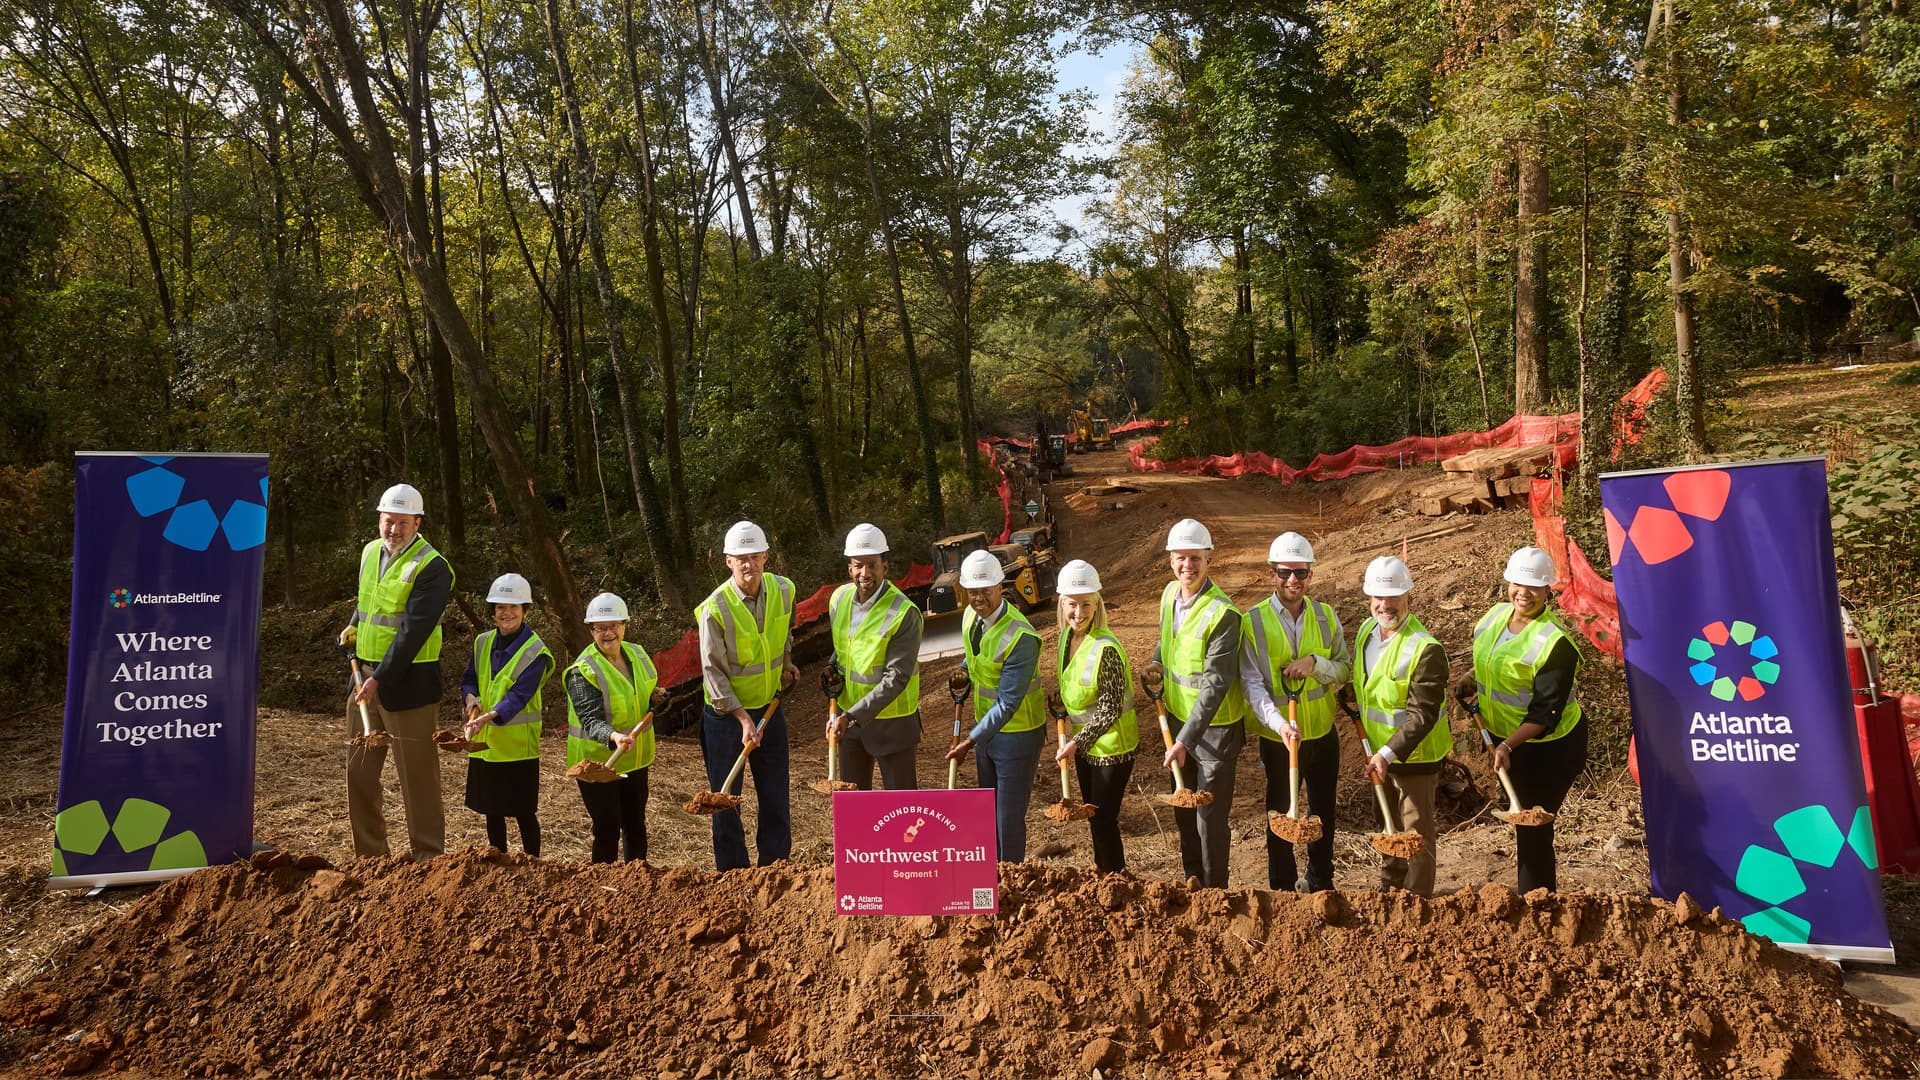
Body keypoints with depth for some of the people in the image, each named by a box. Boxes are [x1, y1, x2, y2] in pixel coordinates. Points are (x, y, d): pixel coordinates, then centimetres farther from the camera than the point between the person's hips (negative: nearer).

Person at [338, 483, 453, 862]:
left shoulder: (431, 567, -14)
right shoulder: (370, 552, 10)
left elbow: (414, 631, -20)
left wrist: (380, 679, -22)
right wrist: (353, 628, 7)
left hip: (408, 682, -8)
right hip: (366, 675, 8)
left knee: (418, 775, -1)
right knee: (359, 770, 14)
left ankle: (428, 857, 9)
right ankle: (369, 855, 26)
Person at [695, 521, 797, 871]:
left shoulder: (782, 590, -5)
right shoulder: (714, 609, -20)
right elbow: (713, 672, -18)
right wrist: (743, 719, -23)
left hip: (770, 708, 4)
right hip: (726, 713, -4)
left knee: (775, 796, 9)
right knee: (725, 798, 5)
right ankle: (732, 873, 18)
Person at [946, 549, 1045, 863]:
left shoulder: (1021, 637, -29)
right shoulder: (970, 615, -4)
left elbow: (1008, 704, -27)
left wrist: (971, 740, -24)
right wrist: (962, 673, 6)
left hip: (1017, 733, -8)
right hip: (986, 726, 8)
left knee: (1009, 818, 2)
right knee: (988, 812, 20)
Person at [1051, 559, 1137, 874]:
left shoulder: (1105, 648, -27)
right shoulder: (1067, 636, -2)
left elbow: (1109, 710, -24)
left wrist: (1076, 743, -26)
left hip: (1111, 745, -8)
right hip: (1084, 744, 8)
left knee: (1104, 821, 1)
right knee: (1093, 818, 20)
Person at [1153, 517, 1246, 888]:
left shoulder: (1223, 614, -25)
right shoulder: (1170, 593, -1)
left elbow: (1215, 685, -27)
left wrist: (1185, 740, -29)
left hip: (1215, 727, -7)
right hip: (1178, 718, 7)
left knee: (1211, 817, 2)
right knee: (1183, 808, 20)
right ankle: (1192, 882, 39)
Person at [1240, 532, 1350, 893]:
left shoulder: (1325, 616, -2)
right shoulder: (1254, 621, -13)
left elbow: (1345, 668, 1)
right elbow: (1252, 684, -18)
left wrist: (1315, 662, -19)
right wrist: (1280, 724, -33)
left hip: (1322, 732, 4)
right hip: (1278, 737, -4)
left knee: (1324, 812, 20)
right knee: (1281, 817, 9)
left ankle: (1320, 882, 41)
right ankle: (1283, 891, 25)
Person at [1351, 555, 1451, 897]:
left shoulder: (1425, 649, -25)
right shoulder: (1367, 630, 0)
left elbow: (1423, 714, -27)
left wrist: (1390, 753, -35)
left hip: (1415, 755, -8)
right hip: (1379, 752, 8)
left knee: (1416, 833, 5)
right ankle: (1389, 887, 41)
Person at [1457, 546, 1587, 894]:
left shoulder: (1555, 642, -24)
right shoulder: (1496, 615, -2)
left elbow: (1545, 712, -25)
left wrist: (1509, 745, -33)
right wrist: (1471, 681, 2)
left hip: (1547, 747, -8)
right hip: (1503, 737, 8)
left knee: (1532, 825, -2)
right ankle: (1546, 883, 43)